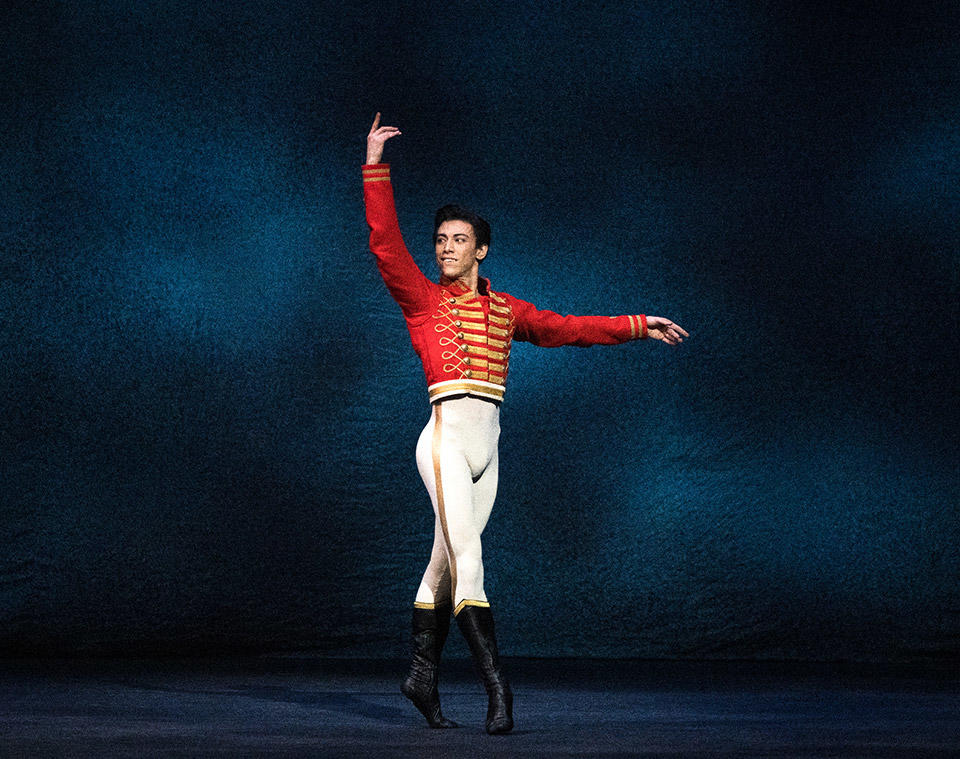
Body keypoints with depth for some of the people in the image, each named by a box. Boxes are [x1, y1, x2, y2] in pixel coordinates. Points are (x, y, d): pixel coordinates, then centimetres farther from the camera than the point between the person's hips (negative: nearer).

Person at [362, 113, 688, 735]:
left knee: (447, 563, 11)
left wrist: (637, 326, 18)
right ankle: (494, 680, -21)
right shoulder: (422, 298, 4)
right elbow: (385, 242, -6)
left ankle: (424, 674, 20)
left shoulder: (505, 309, 16)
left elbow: (569, 328, 21)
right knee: (467, 558, -15)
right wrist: (376, 168, -11)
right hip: (447, 439, -5)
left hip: (486, 450, 5)